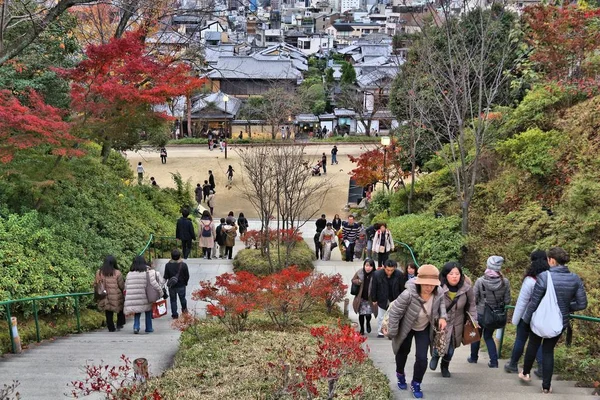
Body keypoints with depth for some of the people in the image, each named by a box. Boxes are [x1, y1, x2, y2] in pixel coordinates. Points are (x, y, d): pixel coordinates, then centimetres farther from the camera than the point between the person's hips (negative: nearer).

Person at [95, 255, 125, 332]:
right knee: (120, 310, 18)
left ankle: (111, 328, 12)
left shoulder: (99, 273, -3)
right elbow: (122, 286, -7)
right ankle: (119, 324, 10)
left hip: (105, 298, 3)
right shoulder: (117, 273, -13)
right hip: (116, 297, -3)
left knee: (108, 314, 11)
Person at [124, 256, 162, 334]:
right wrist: (160, 290, -7)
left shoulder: (130, 274, 4)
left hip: (133, 298, 2)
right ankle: (148, 328, 22)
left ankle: (136, 327, -1)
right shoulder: (148, 272, -7)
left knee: (137, 313, 18)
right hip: (145, 298, -2)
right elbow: (153, 283, -16)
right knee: (148, 312, 17)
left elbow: (126, 287, 8)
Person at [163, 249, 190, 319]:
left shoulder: (168, 265, -13)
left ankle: (174, 314, 15)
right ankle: (184, 309, 41)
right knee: (182, 298, 24)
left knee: (173, 300, 12)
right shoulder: (183, 265, -14)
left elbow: (166, 277, -8)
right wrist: (185, 283, 12)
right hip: (181, 285, 0)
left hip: (172, 286, 0)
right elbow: (187, 276, -6)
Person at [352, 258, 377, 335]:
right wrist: (358, 281, -15)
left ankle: (368, 323, 30)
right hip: (361, 297, 2)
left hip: (370, 298, -2)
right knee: (361, 314, 11)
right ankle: (362, 329, 32)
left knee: (368, 314, -6)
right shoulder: (359, 273, -6)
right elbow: (353, 280, 8)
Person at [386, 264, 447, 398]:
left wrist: (442, 317, -16)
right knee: (403, 352, 22)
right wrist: (392, 333, -19)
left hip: (424, 329, 2)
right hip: (406, 328, -2)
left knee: (422, 358, -3)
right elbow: (394, 312, -28)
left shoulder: (438, 293, -26)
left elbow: (441, 302, 1)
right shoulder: (409, 294, -41)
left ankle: (416, 384, 23)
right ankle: (400, 374, 53)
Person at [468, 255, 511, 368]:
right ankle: (494, 361, 12)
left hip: (480, 313, -2)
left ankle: (473, 358, 35)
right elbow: (507, 301, -7)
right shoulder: (505, 282, -14)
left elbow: (474, 299, -13)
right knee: (488, 336, 20)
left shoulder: (480, 281, -19)